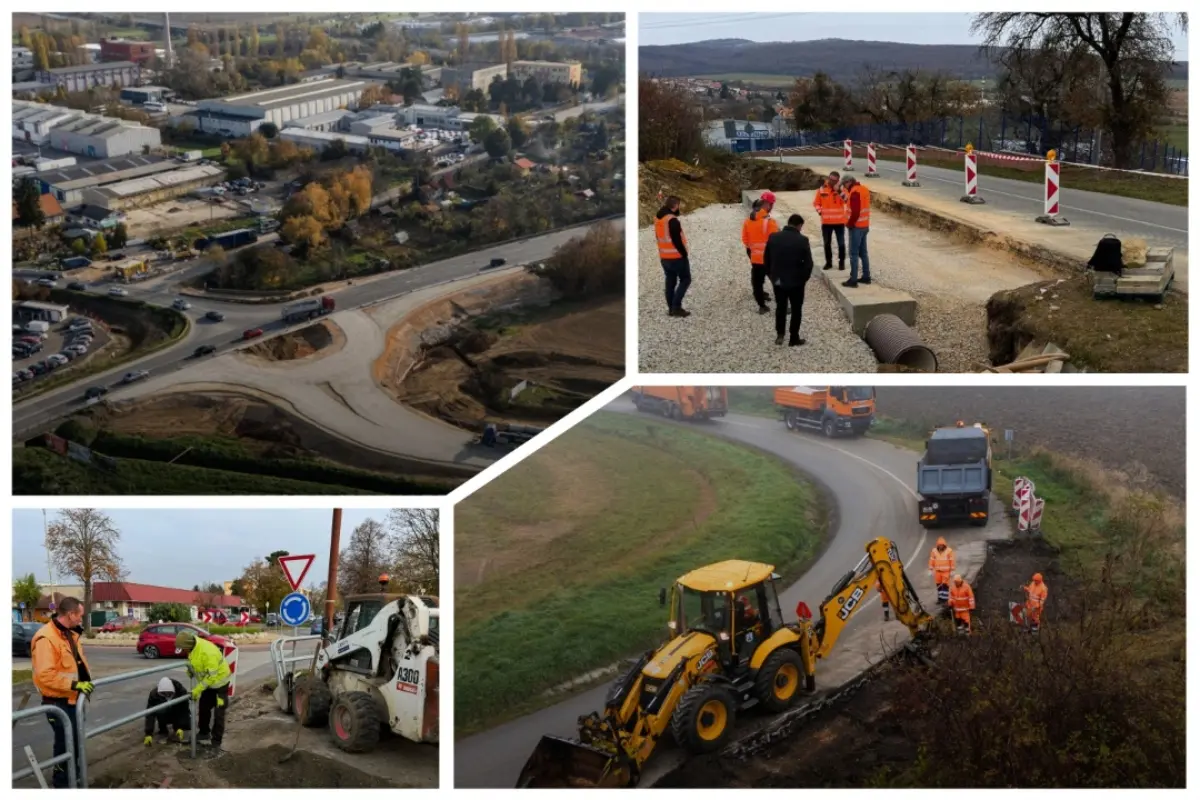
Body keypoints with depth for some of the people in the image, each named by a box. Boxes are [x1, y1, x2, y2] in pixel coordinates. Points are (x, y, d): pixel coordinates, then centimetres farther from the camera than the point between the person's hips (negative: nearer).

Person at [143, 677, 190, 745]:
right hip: (164, 716, -1)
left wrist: (181, 728, -40)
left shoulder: (181, 691, -33)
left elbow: (184, 710, -29)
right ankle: (163, 732, -9)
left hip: (177, 714, 1)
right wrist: (149, 734, -42)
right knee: (160, 711, -32)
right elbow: (150, 714, -35)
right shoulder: (154, 694, -33)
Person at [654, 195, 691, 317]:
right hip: (677, 256, -8)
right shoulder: (672, 220, -20)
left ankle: (671, 308, 14)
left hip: (664, 257, 8)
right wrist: (684, 253, -12)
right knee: (685, 279, 2)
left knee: (670, 281, 13)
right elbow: (677, 240, -22)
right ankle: (676, 306, -8)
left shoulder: (658, 219, 8)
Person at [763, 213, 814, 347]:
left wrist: (771, 275, 14)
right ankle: (794, 338, 15)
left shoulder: (773, 237, -5)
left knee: (780, 307, 20)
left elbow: (766, 258, 3)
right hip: (796, 280, -3)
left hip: (777, 280, 3)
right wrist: (804, 278, 2)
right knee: (796, 309, 11)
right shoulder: (802, 240, -16)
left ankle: (779, 334, 17)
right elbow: (808, 262, -14)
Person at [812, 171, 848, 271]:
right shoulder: (822, 189, -1)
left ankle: (841, 262, 15)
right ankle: (828, 262, 23)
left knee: (841, 243, 3)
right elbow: (816, 202, 9)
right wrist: (819, 210, -8)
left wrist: (839, 191, -33)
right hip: (826, 222, 2)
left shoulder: (841, 189, -6)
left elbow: (847, 200, -23)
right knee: (827, 243, 11)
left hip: (839, 221, -2)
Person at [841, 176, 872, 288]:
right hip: (865, 225, 9)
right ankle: (866, 276, 20)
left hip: (856, 226, -9)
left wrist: (849, 223, -12)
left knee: (854, 253, -6)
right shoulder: (864, 189, 11)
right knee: (863, 252, 16)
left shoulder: (855, 192, -18)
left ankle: (853, 279, -6)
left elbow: (855, 212, -24)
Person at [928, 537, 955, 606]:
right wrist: (930, 570, 1)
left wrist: (952, 571, -9)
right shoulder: (934, 551, -1)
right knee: (939, 585, 7)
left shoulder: (949, 551, -11)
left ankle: (945, 600, -5)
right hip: (938, 571, 4)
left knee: (945, 585, -8)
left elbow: (952, 561, -9)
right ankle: (940, 599, 18)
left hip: (946, 571, -4)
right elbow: (931, 561, 2)